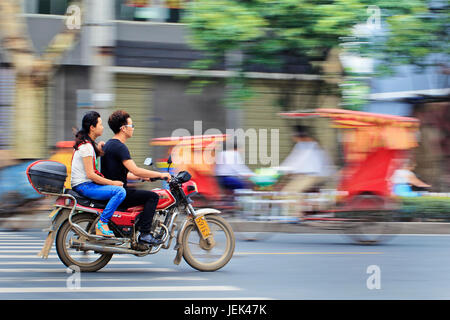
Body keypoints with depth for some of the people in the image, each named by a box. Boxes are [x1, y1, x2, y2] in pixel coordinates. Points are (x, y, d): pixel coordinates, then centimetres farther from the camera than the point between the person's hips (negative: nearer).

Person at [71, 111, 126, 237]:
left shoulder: (86, 142, 16)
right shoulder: (86, 146, -16)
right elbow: (90, 174, -21)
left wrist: (99, 150, 7)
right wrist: (112, 182, -16)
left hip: (84, 184, 11)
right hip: (83, 186, -11)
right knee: (119, 191, -25)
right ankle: (102, 223, -24)